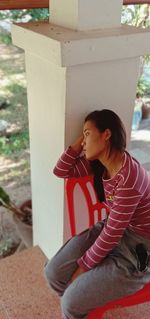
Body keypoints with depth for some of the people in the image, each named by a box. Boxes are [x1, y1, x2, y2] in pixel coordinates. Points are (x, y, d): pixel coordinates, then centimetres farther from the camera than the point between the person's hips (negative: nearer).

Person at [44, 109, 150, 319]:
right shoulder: (98, 163, -3)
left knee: (72, 302, -14)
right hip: (113, 230, 8)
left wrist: (83, 265, -12)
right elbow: (61, 171, 3)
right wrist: (80, 144, -8)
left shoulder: (128, 177, -30)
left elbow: (112, 234, -24)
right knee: (53, 273, -2)